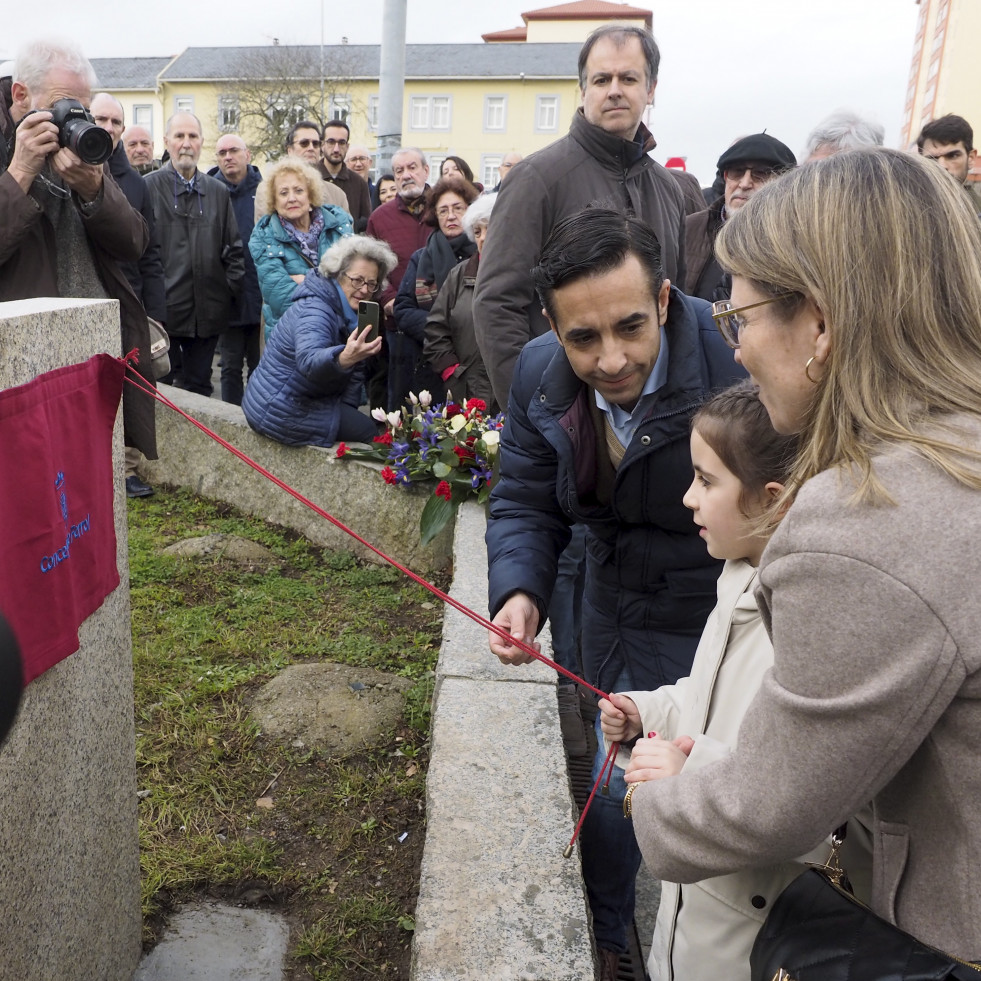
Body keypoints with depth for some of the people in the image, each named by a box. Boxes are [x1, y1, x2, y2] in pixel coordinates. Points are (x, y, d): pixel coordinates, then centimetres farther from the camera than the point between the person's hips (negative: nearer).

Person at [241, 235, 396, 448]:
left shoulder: (350, 311, 4)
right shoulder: (314, 310, -26)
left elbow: (357, 371, 7)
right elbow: (308, 361, -46)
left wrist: (347, 406, -4)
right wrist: (344, 358, -64)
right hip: (282, 413, -9)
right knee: (369, 431, -7)